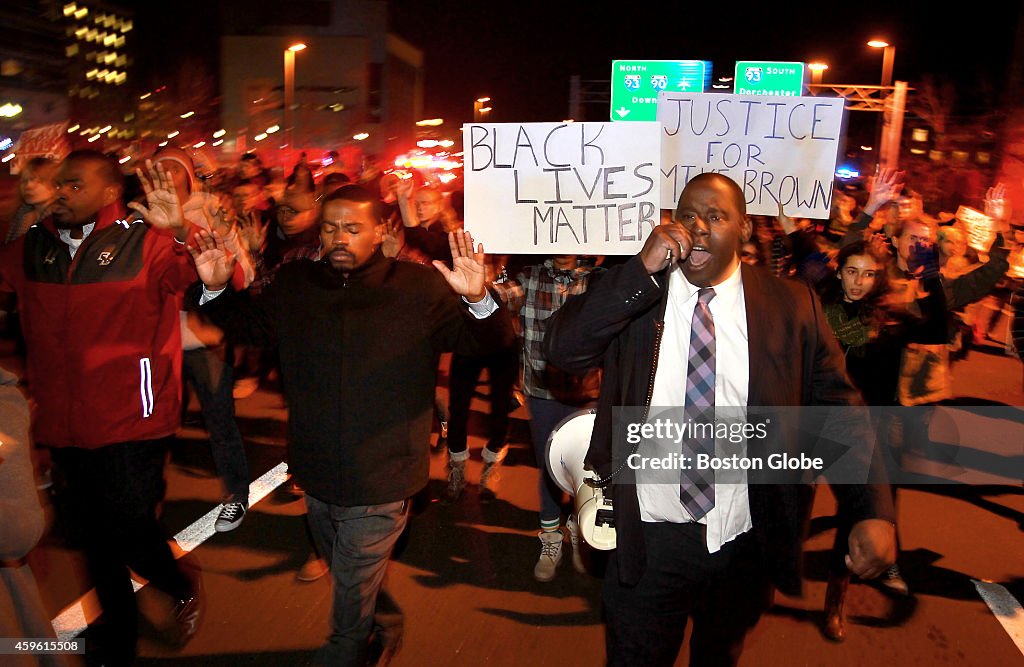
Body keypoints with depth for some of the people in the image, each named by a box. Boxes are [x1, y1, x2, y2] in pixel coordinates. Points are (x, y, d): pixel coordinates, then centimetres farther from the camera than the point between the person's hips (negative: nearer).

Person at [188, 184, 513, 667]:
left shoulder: (420, 288, -12)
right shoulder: (294, 284, 1)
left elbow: (490, 343, -12)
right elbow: (249, 322, 17)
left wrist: (478, 299, -34)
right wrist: (216, 288, -2)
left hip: (380, 480, -5)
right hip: (317, 475, 6)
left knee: (353, 590, 12)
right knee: (346, 574, 28)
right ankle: (387, 622, 56)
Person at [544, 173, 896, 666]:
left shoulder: (791, 307, -6)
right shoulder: (632, 292, -7)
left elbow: (839, 412, -4)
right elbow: (562, 349, -18)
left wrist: (873, 511, -16)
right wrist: (643, 270, -25)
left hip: (749, 543, 2)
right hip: (651, 538, -1)